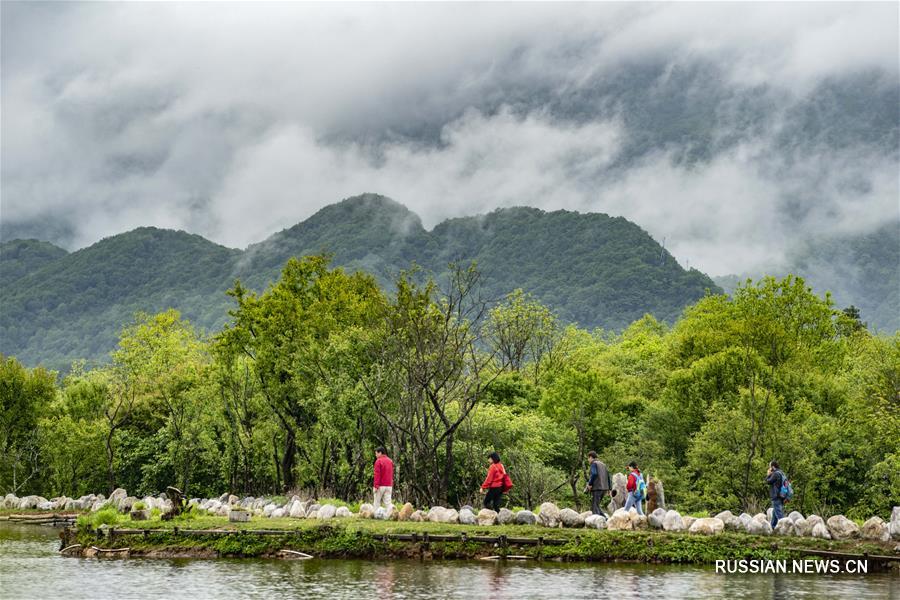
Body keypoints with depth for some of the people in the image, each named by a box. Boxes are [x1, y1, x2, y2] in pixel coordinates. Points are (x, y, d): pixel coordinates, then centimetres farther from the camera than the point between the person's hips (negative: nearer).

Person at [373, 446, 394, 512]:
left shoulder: (378, 461, -9)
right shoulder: (390, 461, 12)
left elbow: (377, 474, -14)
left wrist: (376, 486, -15)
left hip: (381, 486, -5)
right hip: (389, 486, 5)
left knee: (377, 503, 3)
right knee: (387, 502, 2)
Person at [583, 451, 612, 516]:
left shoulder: (594, 463, -3)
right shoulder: (602, 464, 21)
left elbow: (594, 474, -21)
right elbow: (608, 476, 17)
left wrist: (590, 484, -14)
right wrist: (609, 487, 16)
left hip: (597, 488, -8)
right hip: (604, 488, 8)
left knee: (594, 507, -3)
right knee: (596, 506, 16)